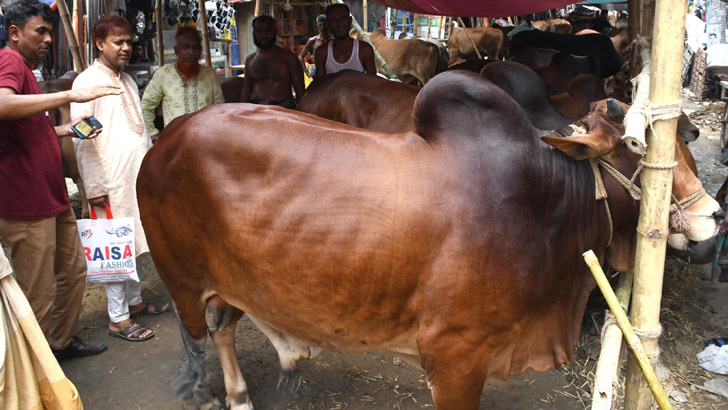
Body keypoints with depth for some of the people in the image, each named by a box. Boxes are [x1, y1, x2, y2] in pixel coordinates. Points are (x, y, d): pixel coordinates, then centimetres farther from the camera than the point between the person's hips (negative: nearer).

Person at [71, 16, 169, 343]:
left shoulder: (127, 81, 16)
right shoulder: (87, 81, -8)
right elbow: (82, 138, -13)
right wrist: (94, 186, -16)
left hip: (139, 175, 7)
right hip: (113, 180, -7)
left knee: (134, 243, 14)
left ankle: (134, 301, 27)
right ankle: (118, 319, 7)